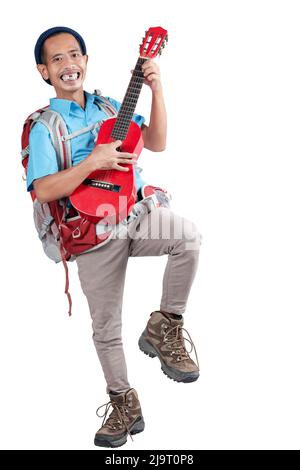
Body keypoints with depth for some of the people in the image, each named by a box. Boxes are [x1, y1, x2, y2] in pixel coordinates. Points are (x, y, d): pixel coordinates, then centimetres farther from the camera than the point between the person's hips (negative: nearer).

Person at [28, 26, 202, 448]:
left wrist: (157, 91, -5)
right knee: (106, 325, 6)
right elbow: (44, 191, -10)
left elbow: (156, 143, 5)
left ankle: (165, 326, -9)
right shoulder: (44, 126, 0)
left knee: (189, 237, -30)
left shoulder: (111, 107, 13)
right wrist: (93, 162, -18)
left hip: (136, 210, 2)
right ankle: (123, 401, 28)